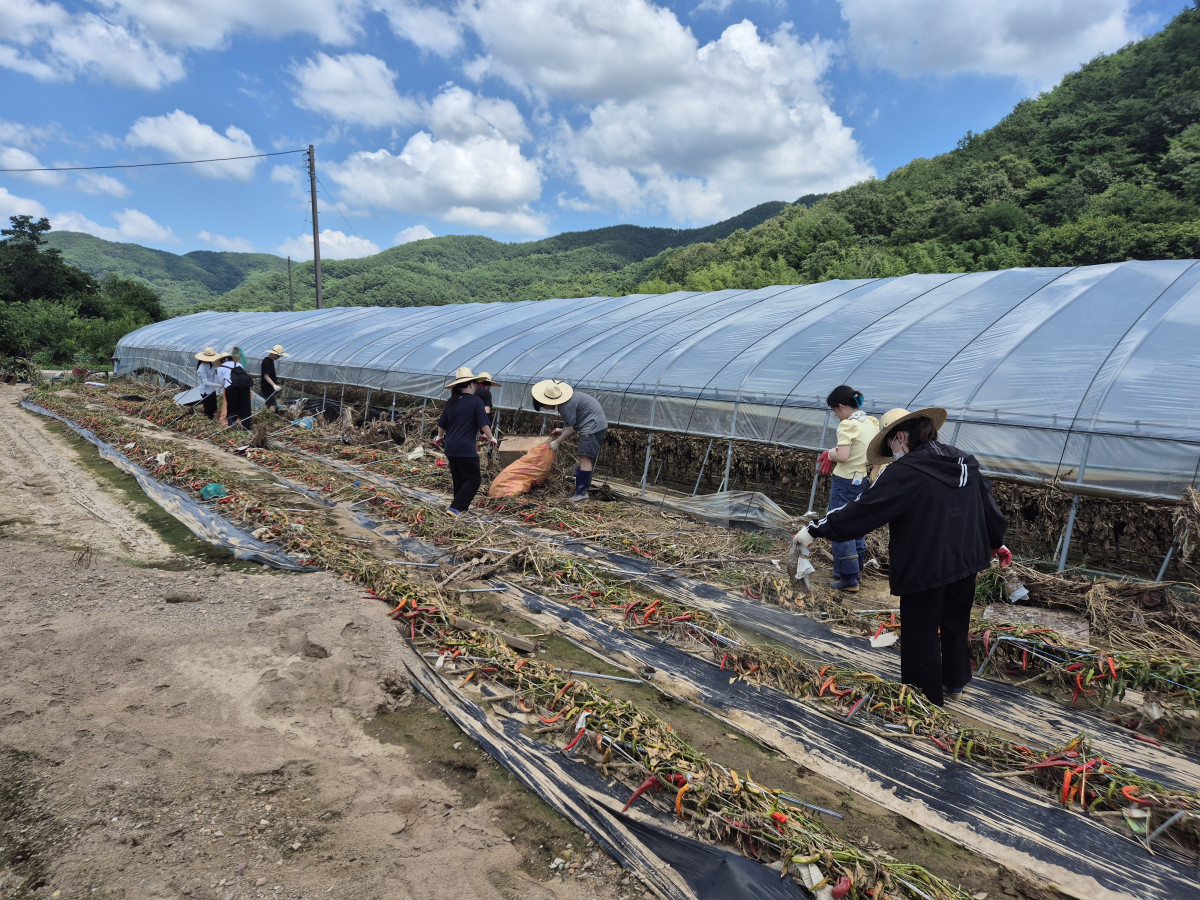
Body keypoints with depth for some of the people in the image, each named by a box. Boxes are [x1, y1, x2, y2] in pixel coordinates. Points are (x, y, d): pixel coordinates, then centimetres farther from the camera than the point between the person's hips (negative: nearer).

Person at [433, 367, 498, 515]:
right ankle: (455, 508, -10)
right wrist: (491, 438, 6)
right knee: (473, 480, 1)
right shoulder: (476, 401, -8)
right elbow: (483, 424, -10)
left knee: (459, 480, 19)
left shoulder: (450, 402, 9)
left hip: (450, 447, 7)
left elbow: (442, 424, 17)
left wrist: (440, 437, 36)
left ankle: (462, 508, 29)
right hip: (466, 448, -7)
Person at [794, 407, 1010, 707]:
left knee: (921, 635, 9)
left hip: (924, 568, -8)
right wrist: (998, 544, 31)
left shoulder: (904, 472, -20)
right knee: (956, 625, 25)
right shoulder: (965, 462, 3)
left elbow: (860, 511, -22)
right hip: (966, 562, 8)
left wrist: (814, 530, -14)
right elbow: (989, 506, 14)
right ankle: (955, 684, 43)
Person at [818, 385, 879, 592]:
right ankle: (856, 569, 32)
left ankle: (848, 579, 5)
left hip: (845, 481, -8)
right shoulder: (872, 422, 8)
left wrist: (830, 453, -4)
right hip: (864, 481, 8)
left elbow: (842, 456, -26)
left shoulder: (847, 425, -17)